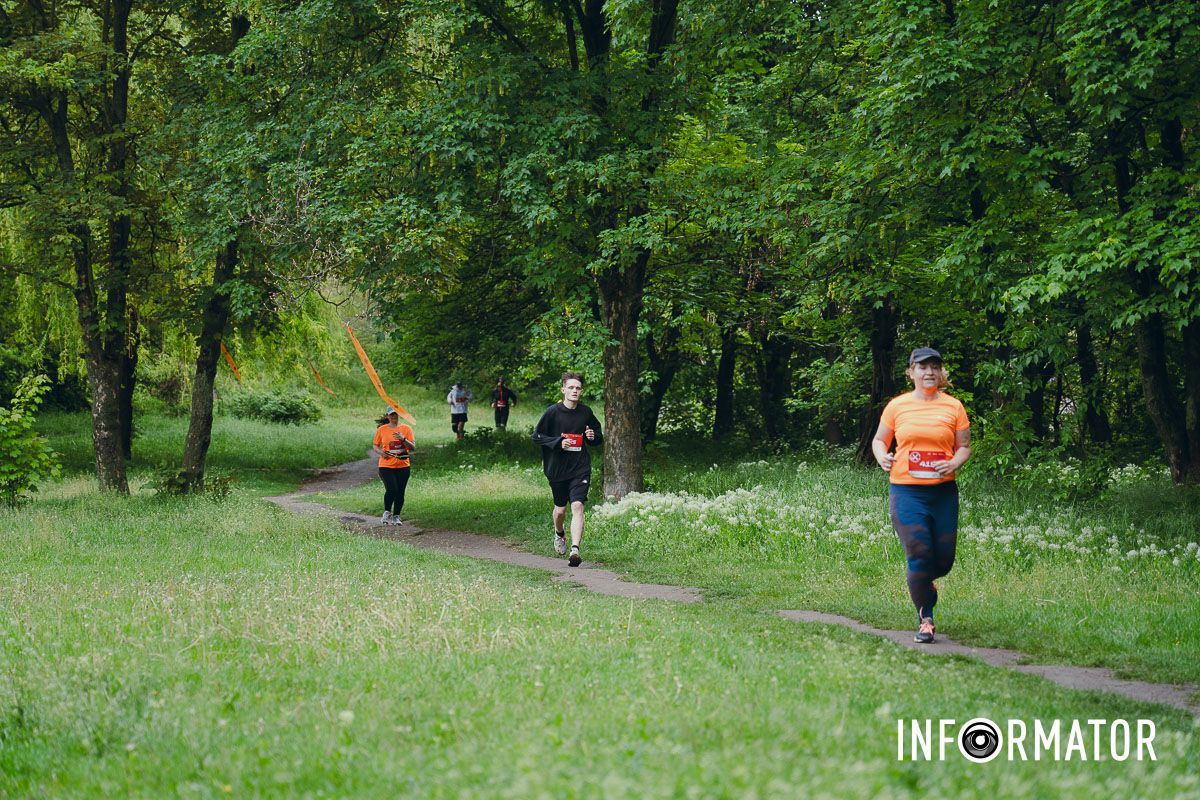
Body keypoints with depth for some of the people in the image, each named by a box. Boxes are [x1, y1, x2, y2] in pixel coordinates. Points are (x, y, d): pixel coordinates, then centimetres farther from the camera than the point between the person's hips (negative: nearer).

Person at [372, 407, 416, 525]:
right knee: (391, 489, -17)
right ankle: (387, 512, 3)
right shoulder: (381, 430, 5)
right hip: (386, 466, -1)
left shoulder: (406, 429, 4)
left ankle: (396, 516, 16)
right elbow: (375, 446, 13)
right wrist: (380, 451, -9)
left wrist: (403, 439, -17)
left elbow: (413, 447, 0)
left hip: (403, 466, 1)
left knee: (400, 493, 2)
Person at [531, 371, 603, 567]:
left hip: (580, 469, 0)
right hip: (557, 468, 0)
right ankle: (559, 534, 46)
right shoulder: (553, 412, -6)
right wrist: (558, 442, -16)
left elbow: (599, 436, 18)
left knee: (577, 506, -16)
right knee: (560, 508, 13)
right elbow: (537, 435, -3)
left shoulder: (586, 412, 4)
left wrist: (594, 437, -6)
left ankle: (575, 549, -23)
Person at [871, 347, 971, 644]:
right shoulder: (897, 406, 4)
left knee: (944, 559, 5)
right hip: (906, 491, -2)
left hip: (943, 491, 2)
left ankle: (925, 582, 42)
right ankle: (925, 620, 4)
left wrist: (955, 463, -11)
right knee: (919, 555, -11)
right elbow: (879, 439, 15)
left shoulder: (953, 407, 5)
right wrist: (882, 456, -7)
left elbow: (964, 446, 10)